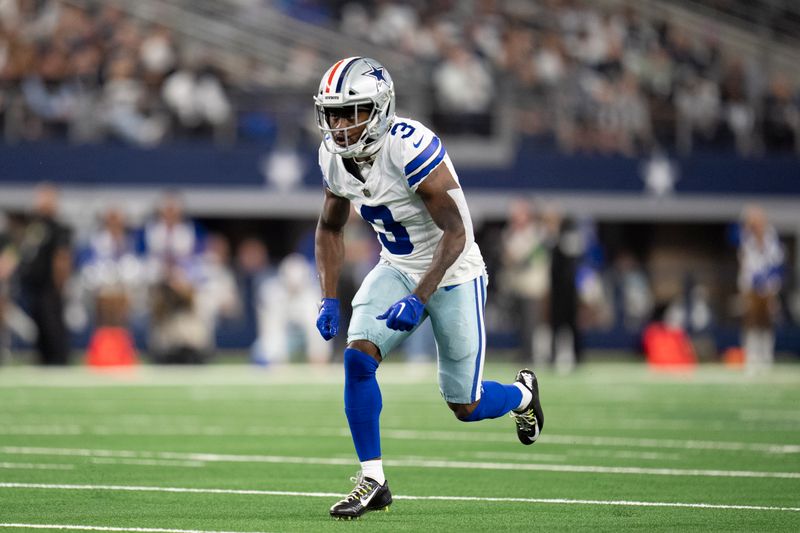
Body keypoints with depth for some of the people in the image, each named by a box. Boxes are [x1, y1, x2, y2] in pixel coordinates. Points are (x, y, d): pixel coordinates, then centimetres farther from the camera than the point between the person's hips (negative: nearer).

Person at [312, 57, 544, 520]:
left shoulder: (412, 149, -31)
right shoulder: (335, 156, -9)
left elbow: (456, 233, -28)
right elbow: (330, 229, 7)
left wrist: (418, 298, -36)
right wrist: (329, 300, -4)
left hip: (453, 274, -6)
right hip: (398, 269, 6)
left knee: (465, 407, 2)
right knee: (358, 357, -17)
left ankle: (521, 394, 37)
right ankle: (373, 482, -8)